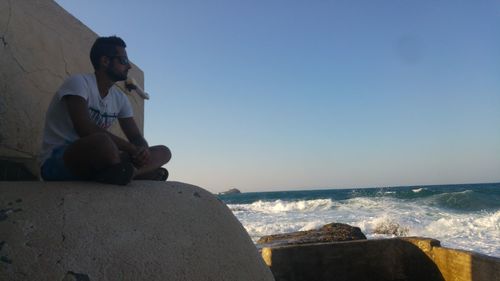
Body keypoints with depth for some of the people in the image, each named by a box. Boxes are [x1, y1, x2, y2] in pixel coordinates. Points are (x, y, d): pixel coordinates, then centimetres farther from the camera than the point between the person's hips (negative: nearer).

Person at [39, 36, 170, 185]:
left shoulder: (120, 98, 10)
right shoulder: (79, 82, -11)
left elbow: (137, 137, 7)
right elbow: (85, 130, -26)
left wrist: (142, 150, -19)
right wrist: (132, 148, -22)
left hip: (93, 164, 8)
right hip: (56, 162, -8)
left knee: (163, 151, -4)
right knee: (102, 141, -42)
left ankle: (121, 173, -28)